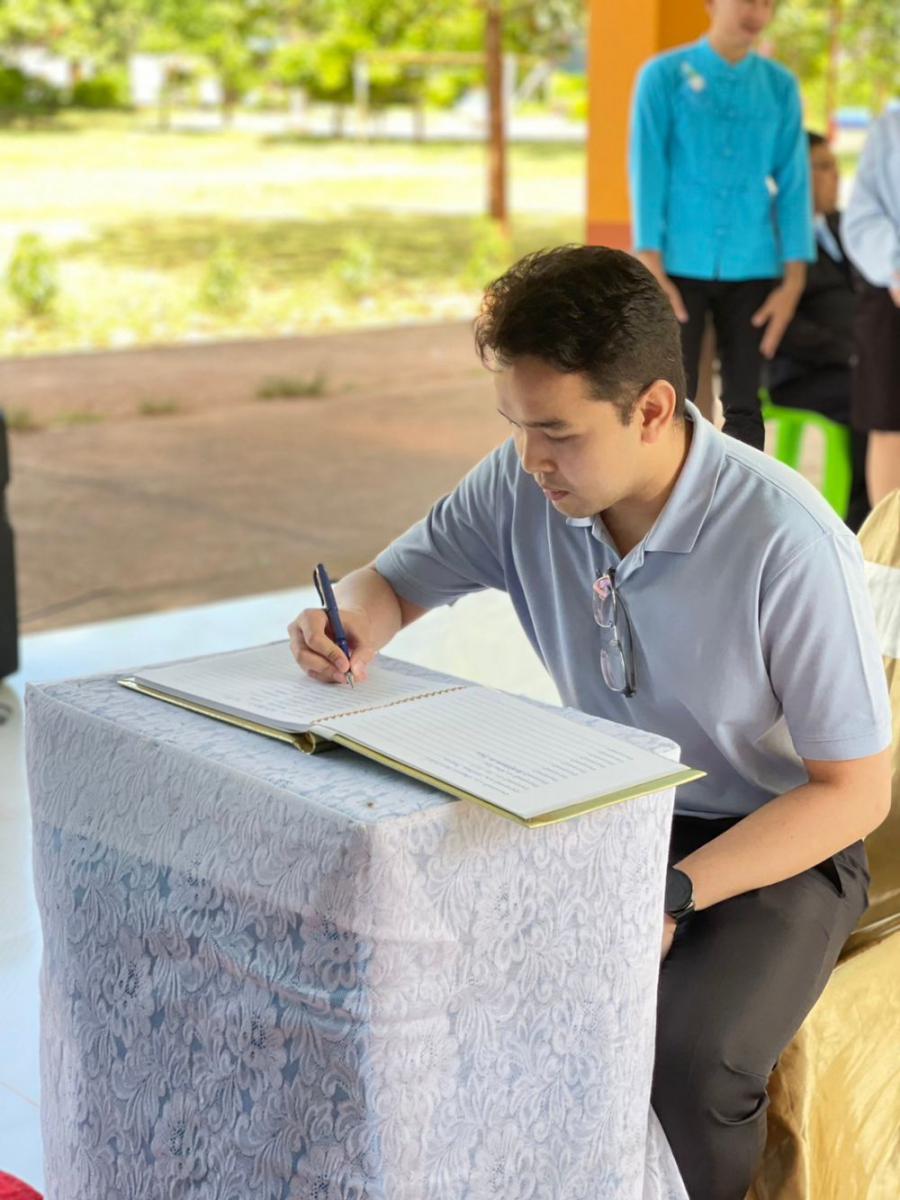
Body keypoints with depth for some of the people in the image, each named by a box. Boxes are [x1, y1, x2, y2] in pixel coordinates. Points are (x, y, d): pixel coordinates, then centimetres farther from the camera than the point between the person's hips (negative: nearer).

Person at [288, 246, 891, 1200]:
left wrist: (672, 896, -28)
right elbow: (393, 582, 7)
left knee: (687, 1060, -32)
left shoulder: (790, 546, -26)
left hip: (774, 847, -5)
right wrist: (352, 623, -19)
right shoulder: (522, 485, -10)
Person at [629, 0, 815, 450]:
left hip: (751, 269, 2)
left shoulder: (781, 87, 6)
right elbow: (647, 172, -5)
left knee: (743, 405, 5)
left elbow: (792, 182, 4)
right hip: (680, 266, -2)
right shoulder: (664, 75, 0)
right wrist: (652, 273, -11)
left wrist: (794, 279, -2)